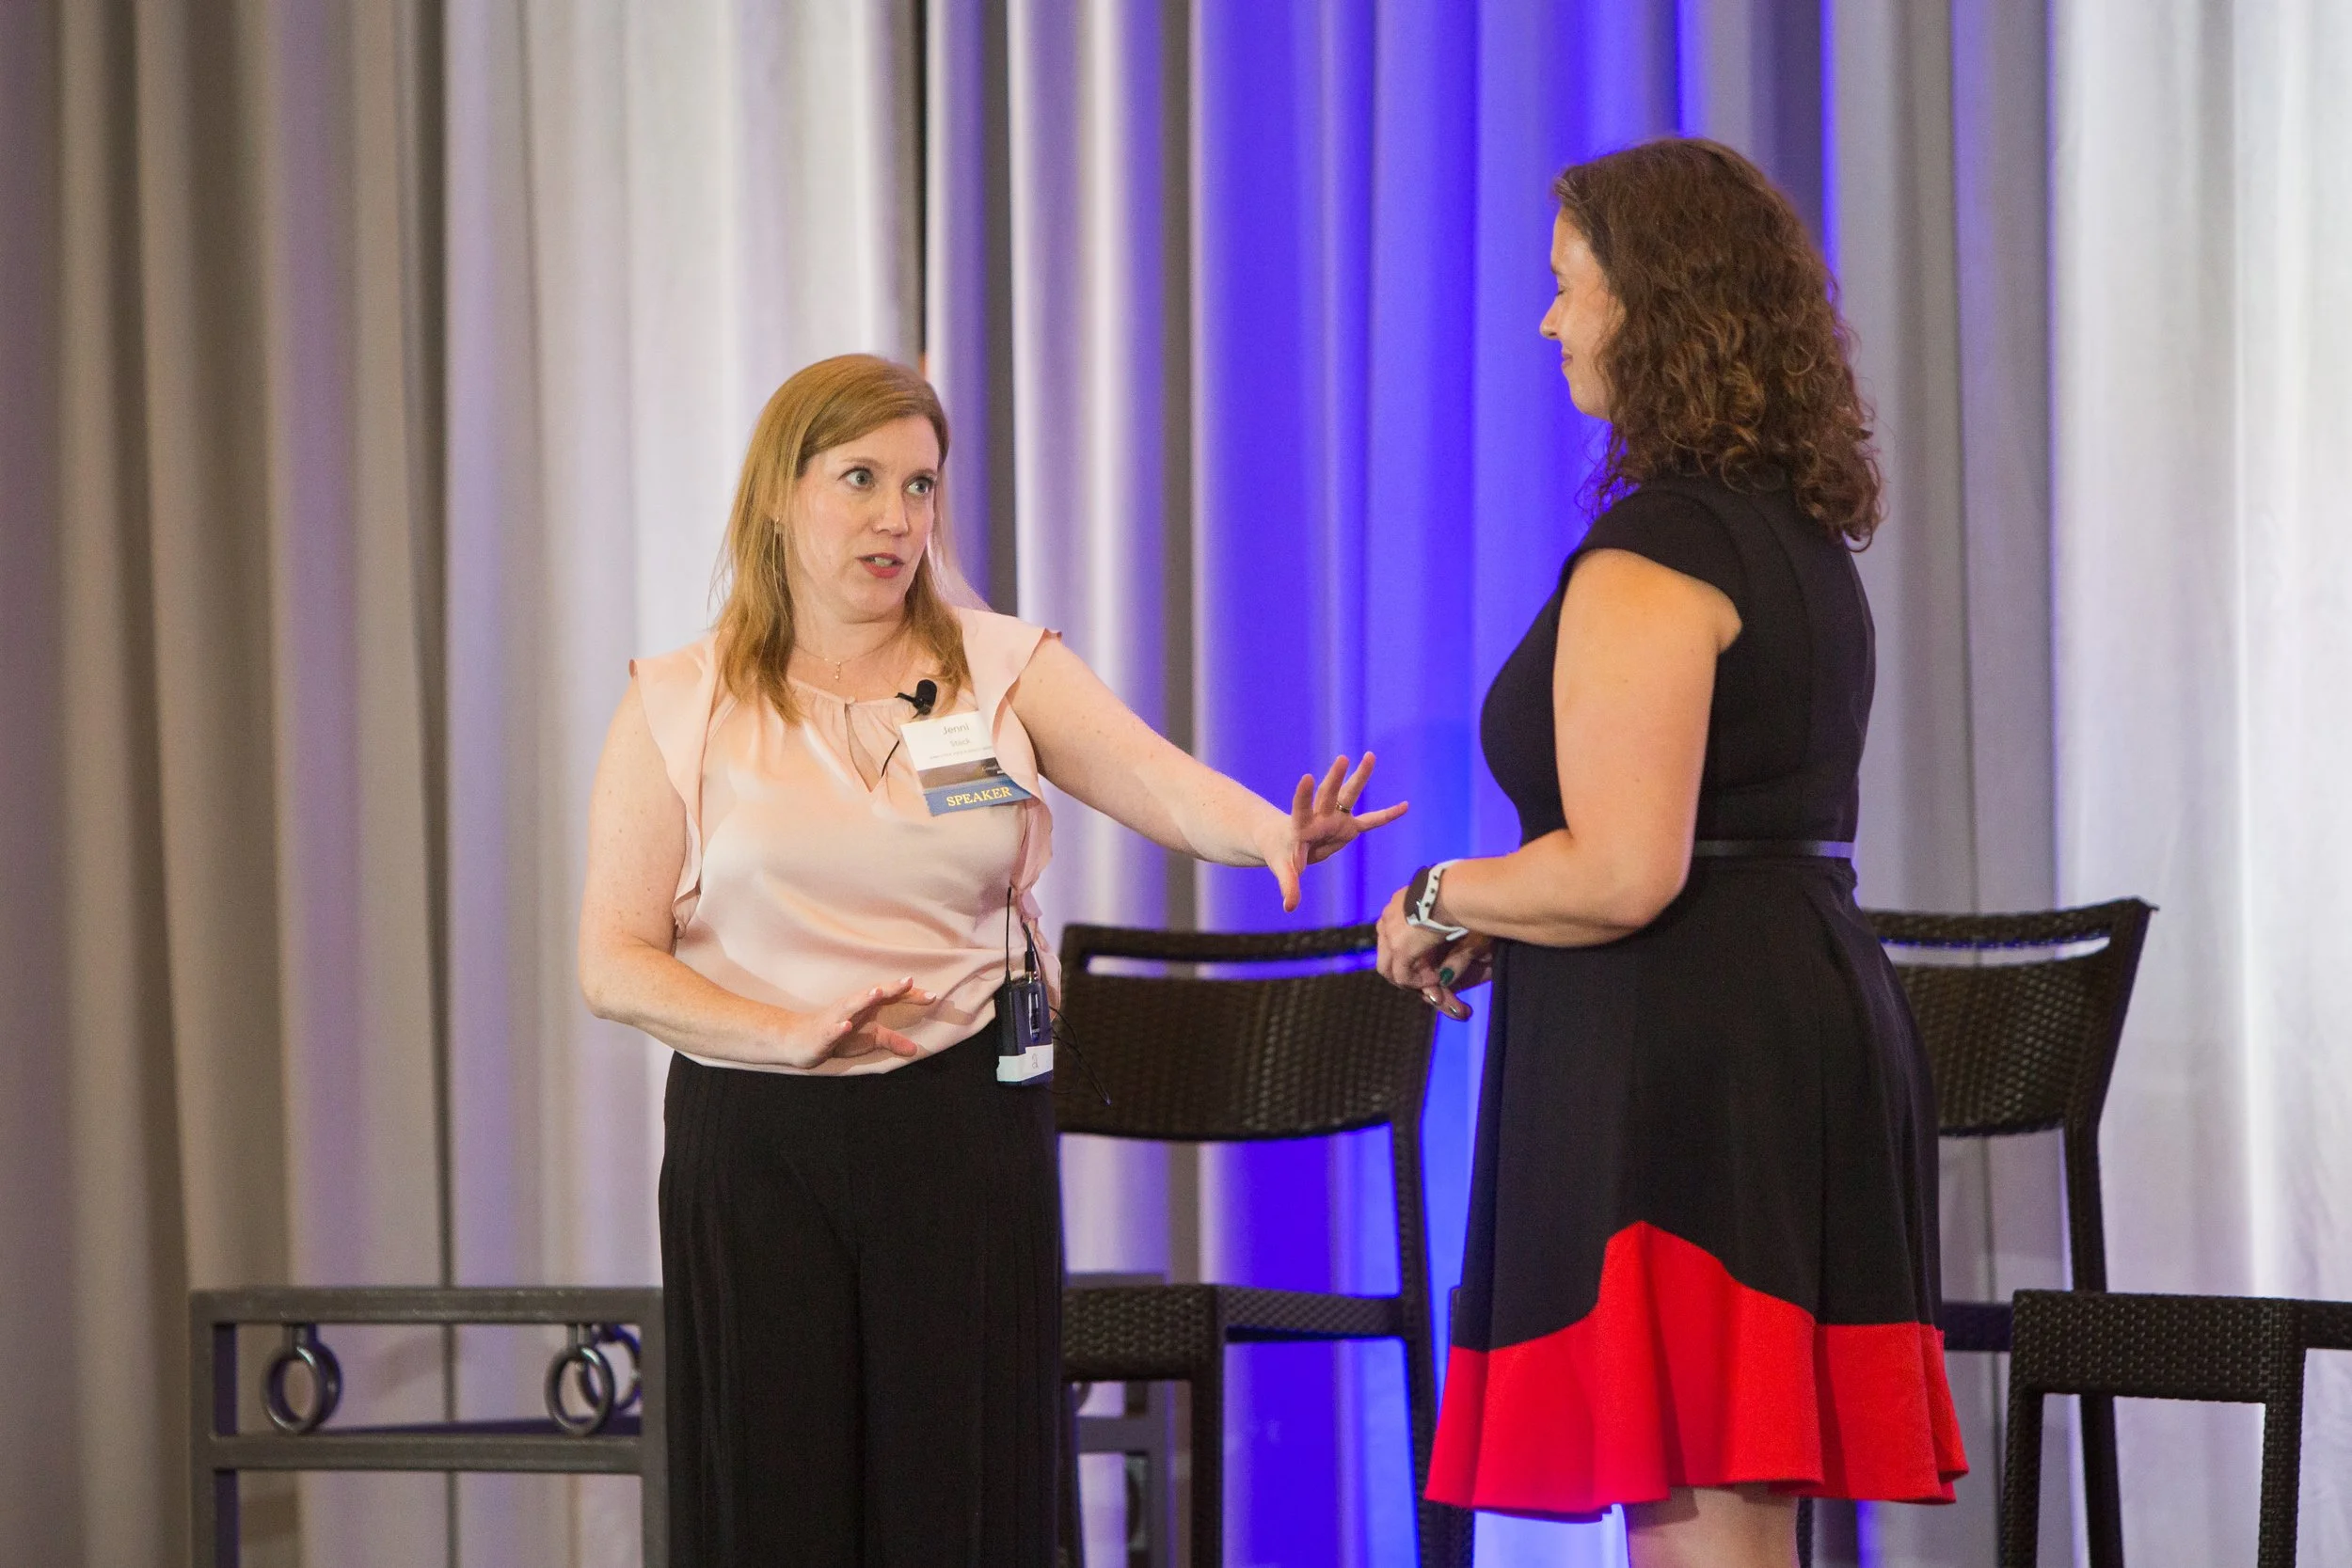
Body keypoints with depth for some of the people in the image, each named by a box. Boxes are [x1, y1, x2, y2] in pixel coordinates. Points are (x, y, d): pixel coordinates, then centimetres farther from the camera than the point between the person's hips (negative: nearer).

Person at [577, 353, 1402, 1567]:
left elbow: (1154, 778, -14)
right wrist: (791, 1033, -16)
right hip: (756, 1145, 0)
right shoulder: (677, 706, 2)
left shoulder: (1006, 668, 4)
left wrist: (1272, 833, -36)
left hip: (965, 1132, 1)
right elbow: (613, 963, -2)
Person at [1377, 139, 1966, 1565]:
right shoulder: (1805, 538, 16)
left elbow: (1623, 872, -23)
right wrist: (1506, 933, 24)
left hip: (1680, 1055, -10)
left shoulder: (1650, 558, -15)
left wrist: (1442, 904, -6)